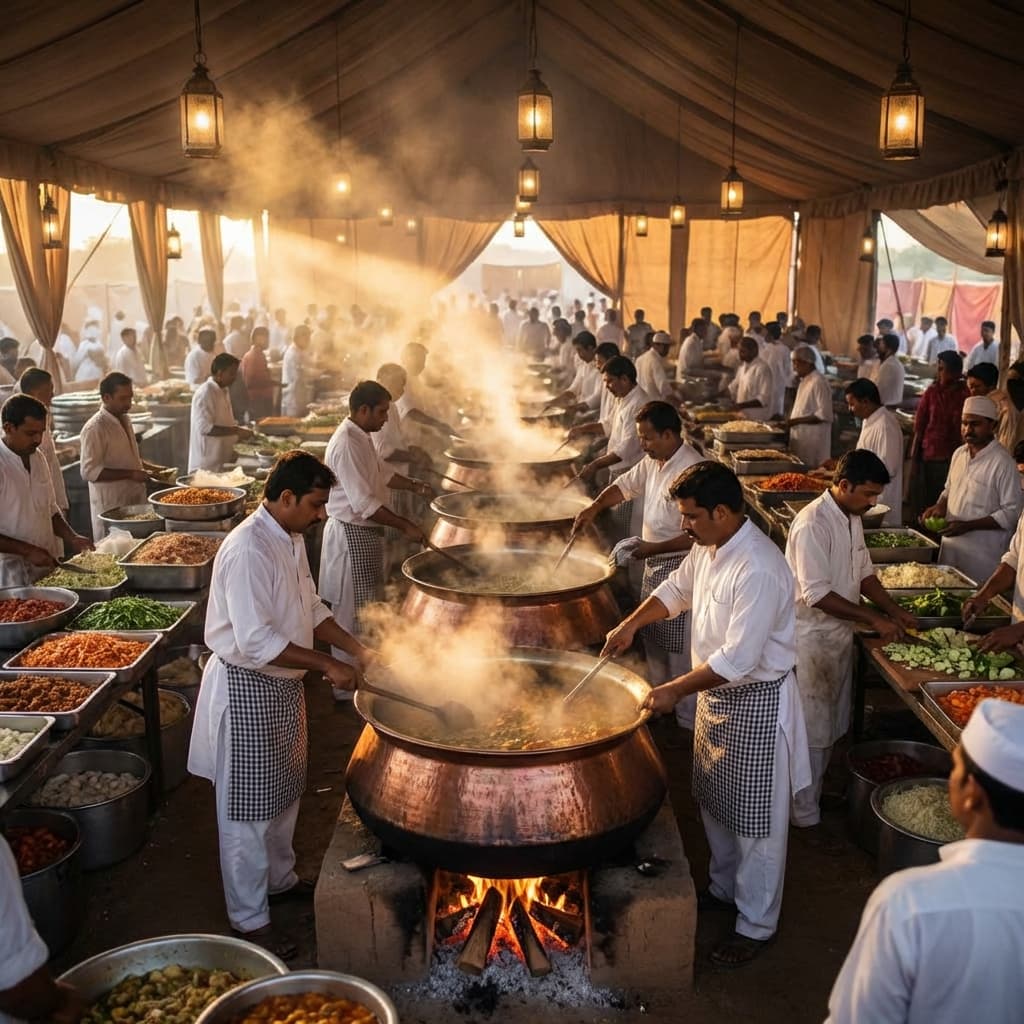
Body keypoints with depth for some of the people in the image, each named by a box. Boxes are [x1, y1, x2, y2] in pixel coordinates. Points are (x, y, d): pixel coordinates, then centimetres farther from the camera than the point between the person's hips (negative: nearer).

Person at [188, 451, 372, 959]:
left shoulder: (291, 540, 5)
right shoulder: (248, 549, -26)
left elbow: (309, 609, 14)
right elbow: (255, 641, -29)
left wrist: (356, 650, 4)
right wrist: (326, 665, -24)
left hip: (283, 684, 9)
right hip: (246, 689, -9)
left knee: (283, 793, 24)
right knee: (247, 807, 5)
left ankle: (280, 878, 45)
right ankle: (249, 918, 20)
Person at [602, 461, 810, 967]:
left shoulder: (759, 570, -31)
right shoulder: (708, 548, -2)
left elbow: (738, 658, -31)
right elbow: (678, 588, 18)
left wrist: (674, 690, -23)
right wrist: (632, 623, 5)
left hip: (756, 703, -9)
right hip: (716, 692, 9)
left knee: (755, 816, 7)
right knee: (714, 801, 24)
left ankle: (756, 924, 24)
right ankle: (724, 887, 46)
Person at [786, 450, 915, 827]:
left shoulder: (852, 518, 5)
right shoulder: (813, 523, -24)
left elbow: (864, 572, 16)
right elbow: (817, 594, -26)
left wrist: (895, 611, 5)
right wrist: (873, 619, -22)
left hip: (840, 632, 9)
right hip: (812, 636, -9)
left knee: (831, 725, 19)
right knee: (812, 730, 1)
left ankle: (817, 792, 35)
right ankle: (805, 815, 14)